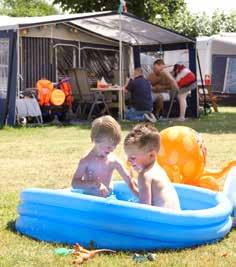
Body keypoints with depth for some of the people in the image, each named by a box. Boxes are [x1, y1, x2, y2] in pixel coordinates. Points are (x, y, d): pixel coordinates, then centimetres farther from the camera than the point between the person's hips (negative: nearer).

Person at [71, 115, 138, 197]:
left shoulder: (113, 161, 0)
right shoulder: (86, 160, -9)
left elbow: (129, 180, 7)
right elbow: (74, 183, -12)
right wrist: (95, 184, -24)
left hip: (107, 198, 2)